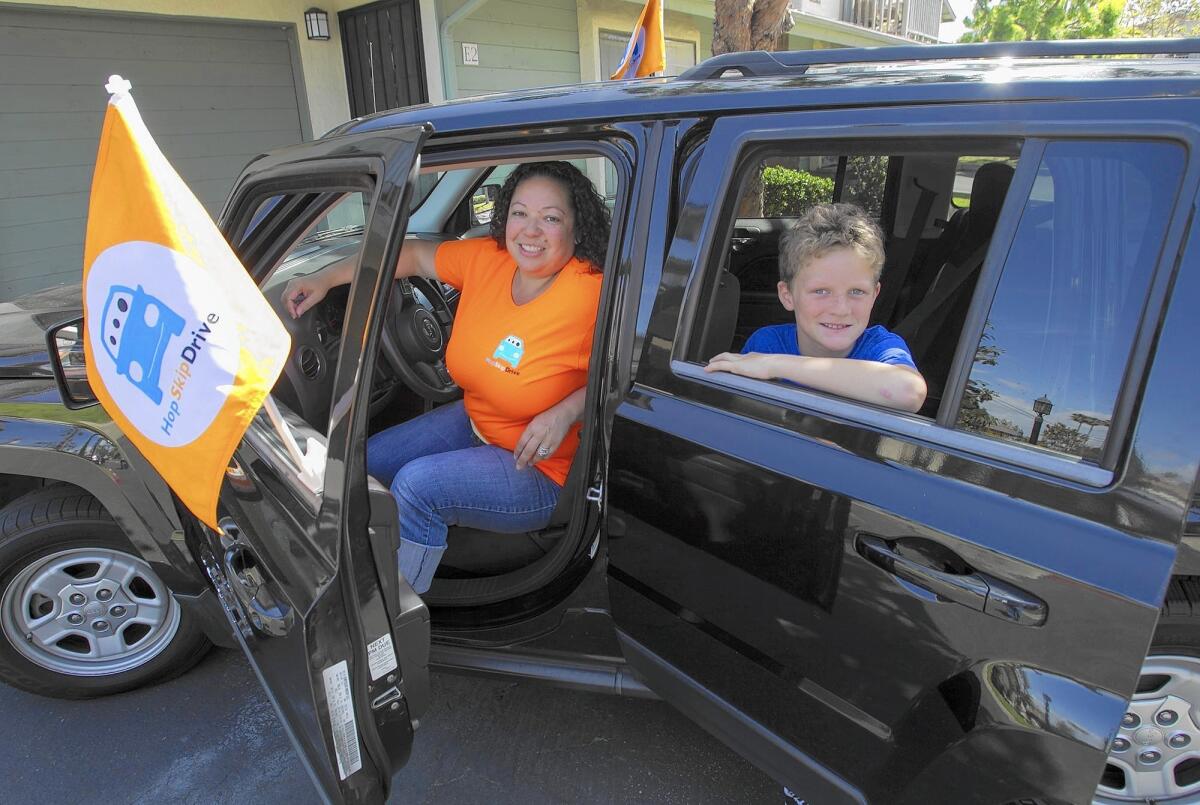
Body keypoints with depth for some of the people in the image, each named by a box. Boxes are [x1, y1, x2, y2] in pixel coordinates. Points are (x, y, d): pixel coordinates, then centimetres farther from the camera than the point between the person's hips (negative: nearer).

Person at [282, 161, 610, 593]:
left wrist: (565, 413, -29)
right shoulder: (488, 258, -9)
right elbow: (416, 254, 5)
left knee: (416, 483, -23)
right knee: (365, 462, 9)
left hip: (541, 469, -7)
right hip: (473, 420, 8)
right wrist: (325, 277, 2)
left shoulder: (591, 294, -27)